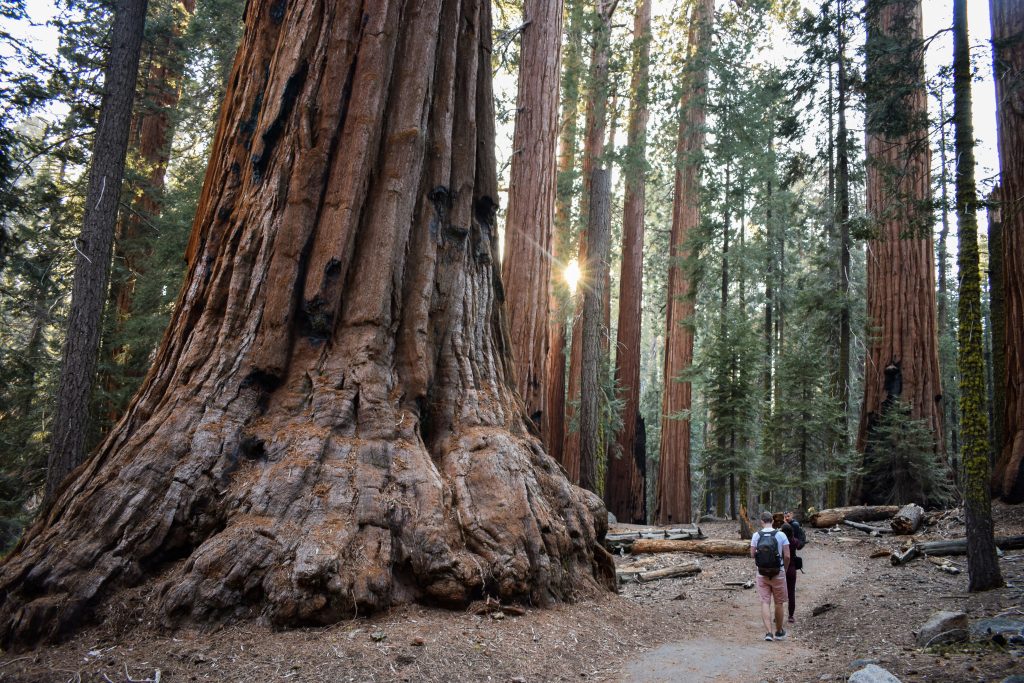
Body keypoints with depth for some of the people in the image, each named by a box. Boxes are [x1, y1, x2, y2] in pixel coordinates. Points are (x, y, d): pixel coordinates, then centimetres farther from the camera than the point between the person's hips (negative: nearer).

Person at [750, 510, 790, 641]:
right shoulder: (781, 535, -7)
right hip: (778, 573, 0)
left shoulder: (756, 536, -4)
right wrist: (785, 569, 8)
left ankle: (768, 632, -9)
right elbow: (787, 556, -8)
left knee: (765, 603, 2)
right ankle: (779, 632, 25)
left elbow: (752, 555, -2)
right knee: (778, 603, 13)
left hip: (762, 573, 0)